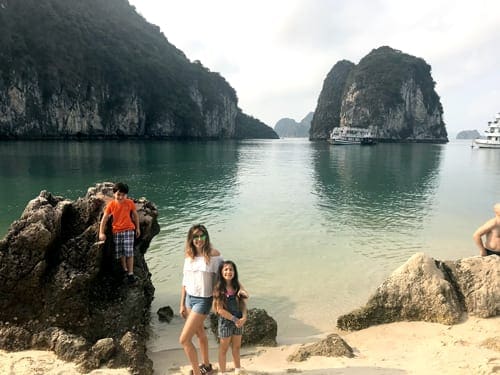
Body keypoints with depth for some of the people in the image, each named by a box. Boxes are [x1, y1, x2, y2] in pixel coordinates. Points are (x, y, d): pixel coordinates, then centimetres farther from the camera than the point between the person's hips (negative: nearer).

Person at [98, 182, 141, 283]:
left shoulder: (130, 203, -5)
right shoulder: (111, 204, -4)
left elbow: (135, 215, 7)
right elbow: (104, 219, -3)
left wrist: (137, 228, 10)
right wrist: (101, 233, -9)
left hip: (128, 230, -2)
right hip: (116, 231, 2)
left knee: (129, 253, -6)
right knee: (120, 253, 8)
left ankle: (131, 273, 3)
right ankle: (125, 270, 28)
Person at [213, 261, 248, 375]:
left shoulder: (237, 285, -2)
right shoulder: (219, 288, -16)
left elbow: (243, 303, 2)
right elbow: (220, 310, -16)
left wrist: (244, 317, -13)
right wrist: (234, 319, -15)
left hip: (238, 321, 5)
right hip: (225, 321, -4)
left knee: (236, 347, 19)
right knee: (224, 348, 10)